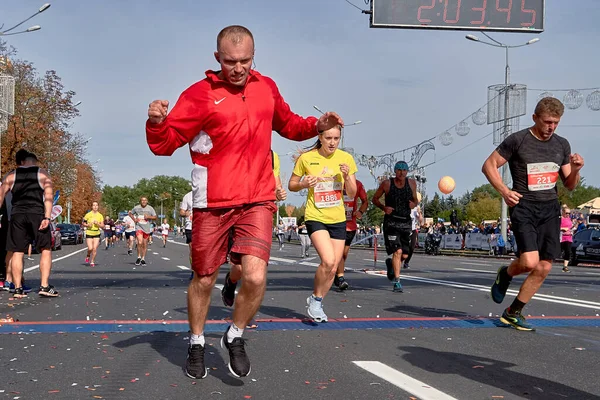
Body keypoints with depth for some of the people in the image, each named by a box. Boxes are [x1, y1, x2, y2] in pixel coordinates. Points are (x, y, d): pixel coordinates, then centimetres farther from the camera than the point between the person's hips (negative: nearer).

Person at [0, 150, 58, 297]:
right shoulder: (42, 174, 8)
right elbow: (48, 196, -5)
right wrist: (47, 217, -9)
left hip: (17, 215, 2)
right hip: (37, 214, -2)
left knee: (17, 252, 6)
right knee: (46, 249, 6)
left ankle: (18, 289, 5)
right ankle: (44, 286, -4)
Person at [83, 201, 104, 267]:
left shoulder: (100, 215, 3)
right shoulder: (88, 215, -2)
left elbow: (102, 226, 2)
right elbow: (83, 223, 6)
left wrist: (97, 224, -16)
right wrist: (88, 225, -14)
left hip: (97, 234, 1)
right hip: (89, 234, -1)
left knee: (95, 249, -5)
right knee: (90, 248, -12)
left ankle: (92, 262, 10)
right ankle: (88, 256, 21)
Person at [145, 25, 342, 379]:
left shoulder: (266, 87, 7)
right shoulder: (199, 94, -6)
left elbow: (287, 124, 25)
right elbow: (165, 144, -7)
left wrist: (316, 126, 6)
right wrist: (157, 123, -28)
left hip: (258, 201, 2)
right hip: (213, 203, -2)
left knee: (256, 277, -13)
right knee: (204, 280, 10)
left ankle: (235, 337, 15)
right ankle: (197, 344, 34)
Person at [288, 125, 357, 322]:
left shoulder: (346, 158, -1)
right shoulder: (306, 158, -7)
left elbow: (352, 194, 2)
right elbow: (291, 185, 4)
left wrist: (346, 177, -17)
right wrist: (303, 184, -17)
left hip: (338, 219, 4)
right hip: (315, 217, -4)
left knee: (333, 268, 5)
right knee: (328, 260, -23)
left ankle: (316, 303, 27)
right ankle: (315, 298, 1)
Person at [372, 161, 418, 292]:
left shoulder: (412, 183, 5)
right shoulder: (387, 184, -4)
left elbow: (415, 199, 18)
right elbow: (375, 198, 7)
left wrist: (414, 204, -6)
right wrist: (383, 207, -12)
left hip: (406, 222, 4)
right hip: (391, 221, -4)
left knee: (405, 255, 6)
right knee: (397, 251, -16)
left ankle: (391, 263, 39)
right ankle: (397, 282, -10)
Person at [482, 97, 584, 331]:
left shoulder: (562, 145, 10)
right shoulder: (517, 141, -5)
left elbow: (569, 185, 15)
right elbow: (489, 165, -1)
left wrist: (575, 170, -6)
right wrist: (504, 190, -14)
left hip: (550, 209, 5)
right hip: (524, 207, -5)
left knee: (544, 268, 1)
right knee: (529, 262, -21)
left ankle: (513, 313, 15)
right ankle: (505, 274, 14)